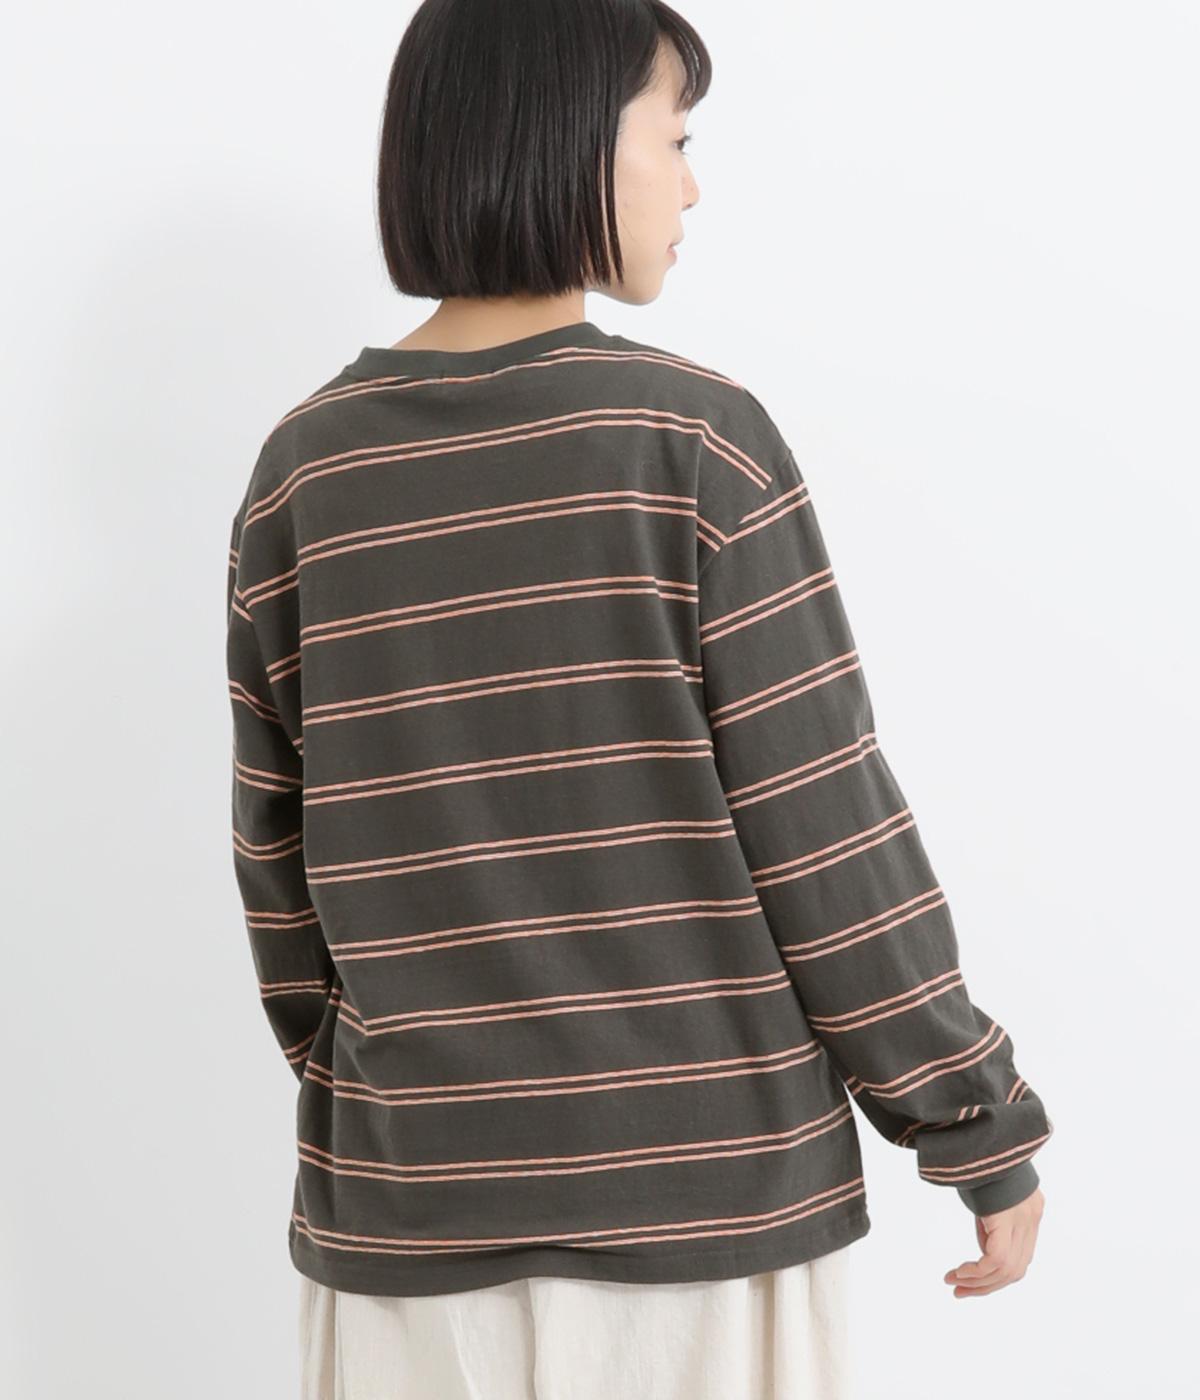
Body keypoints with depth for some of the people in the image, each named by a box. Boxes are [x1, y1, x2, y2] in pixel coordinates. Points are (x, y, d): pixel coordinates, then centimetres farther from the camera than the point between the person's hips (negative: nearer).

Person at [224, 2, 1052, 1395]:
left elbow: (280, 871, 3)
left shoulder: (304, 468, -1)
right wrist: (984, 1133, -1)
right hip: (705, 1184, -3)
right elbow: (824, 831, -11)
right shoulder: (694, 435, -11)